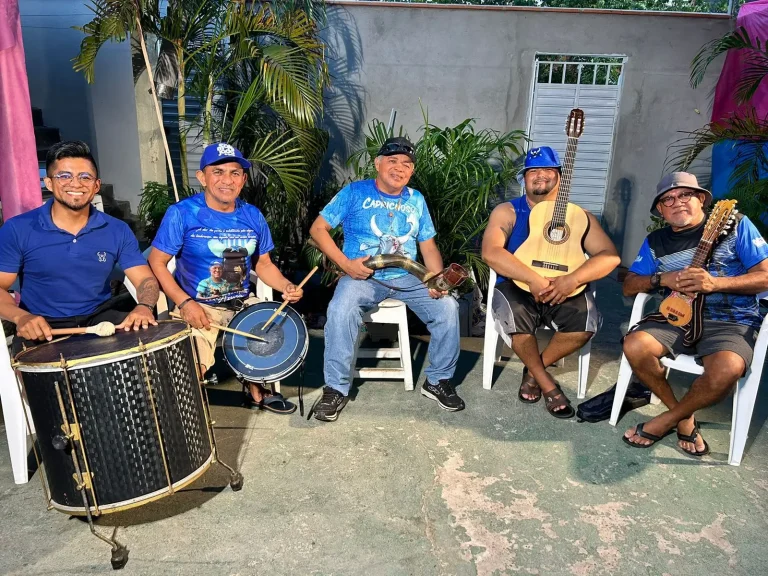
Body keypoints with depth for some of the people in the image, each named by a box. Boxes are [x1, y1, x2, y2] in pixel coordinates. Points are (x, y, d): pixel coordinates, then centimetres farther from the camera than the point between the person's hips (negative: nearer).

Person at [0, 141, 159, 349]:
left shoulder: (117, 231, 0)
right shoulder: (17, 230, -6)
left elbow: (146, 279, -4)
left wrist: (144, 307, -27)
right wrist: (20, 317, -26)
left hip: (101, 316, 2)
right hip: (43, 327, -2)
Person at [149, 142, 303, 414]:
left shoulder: (253, 216, 2)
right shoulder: (182, 214, -12)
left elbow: (263, 264, 11)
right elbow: (156, 263, -9)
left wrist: (286, 286, -8)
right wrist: (184, 302, -21)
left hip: (243, 303, 5)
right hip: (198, 307, -5)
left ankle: (255, 389, 21)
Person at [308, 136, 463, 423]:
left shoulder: (416, 200, 13)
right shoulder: (354, 192, 1)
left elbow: (429, 246, 13)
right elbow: (318, 229, -1)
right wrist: (345, 263, -13)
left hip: (407, 277, 4)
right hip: (361, 277, -3)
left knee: (447, 306, -19)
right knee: (341, 310, -33)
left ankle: (438, 380, 3)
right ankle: (336, 388, -14)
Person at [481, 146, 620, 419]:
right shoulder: (507, 211, 2)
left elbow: (610, 256, -4)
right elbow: (490, 252, -16)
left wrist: (572, 279, -23)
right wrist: (534, 279, -27)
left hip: (565, 291, 2)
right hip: (518, 286, -1)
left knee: (588, 318, -27)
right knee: (512, 316, -33)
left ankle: (533, 371, -1)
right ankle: (547, 384, -8)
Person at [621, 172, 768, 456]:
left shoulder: (735, 225, 2)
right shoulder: (656, 242, 11)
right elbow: (629, 286, 8)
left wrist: (714, 283, -20)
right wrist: (662, 279, -12)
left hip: (731, 321, -3)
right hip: (678, 317, 3)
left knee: (727, 368, -35)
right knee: (635, 346, -26)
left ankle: (667, 420, -6)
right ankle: (684, 416, -2)